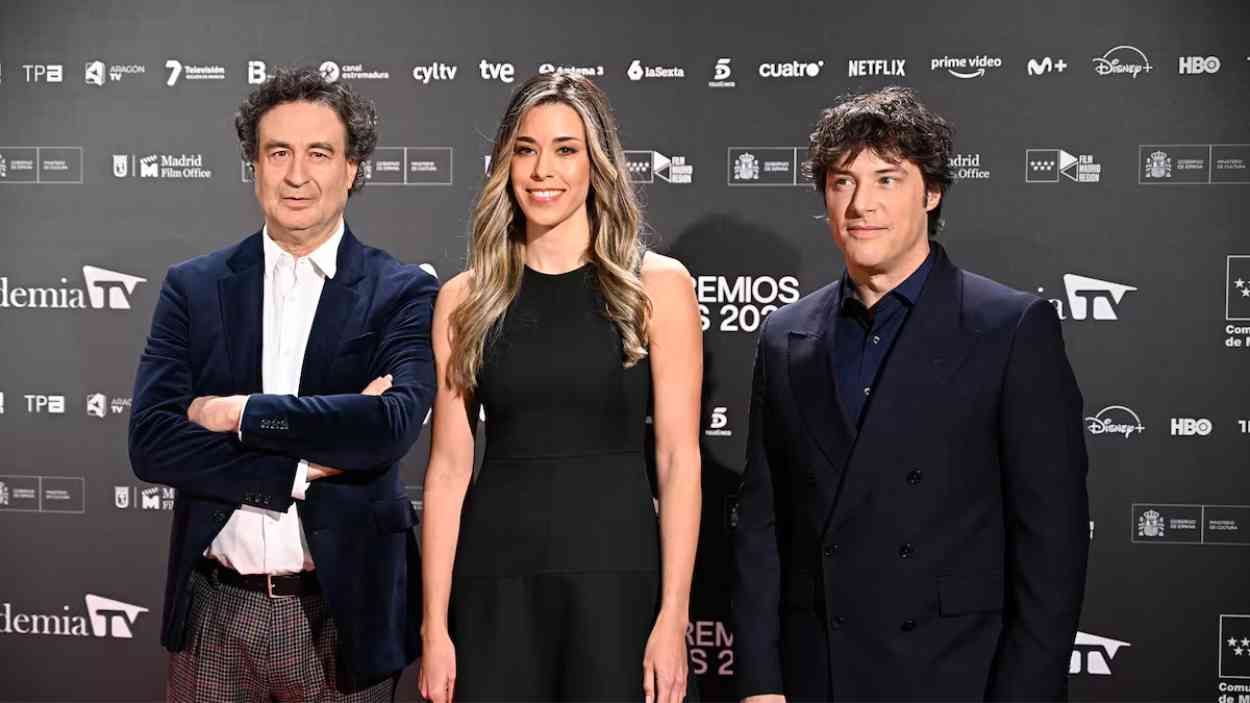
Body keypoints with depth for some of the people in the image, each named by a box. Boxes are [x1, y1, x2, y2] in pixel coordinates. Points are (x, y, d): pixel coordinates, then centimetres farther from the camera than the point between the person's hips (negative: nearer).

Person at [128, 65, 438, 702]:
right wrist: (306, 467, -14)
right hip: (215, 614, 2)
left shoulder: (404, 294, -3)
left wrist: (237, 412, -14)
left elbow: (392, 425, -19)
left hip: (344, 616, -1)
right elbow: (150, 443, -6)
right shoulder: (193, 287, 3)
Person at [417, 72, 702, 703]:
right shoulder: (464, 300, 6)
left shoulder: (658, 285, 0)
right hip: (495, 581, 2)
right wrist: (434, 625, 0)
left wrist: (673, 617, -9)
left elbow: (678, 459, -3)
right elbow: (449, 466, 4)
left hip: (615, 576, -1)